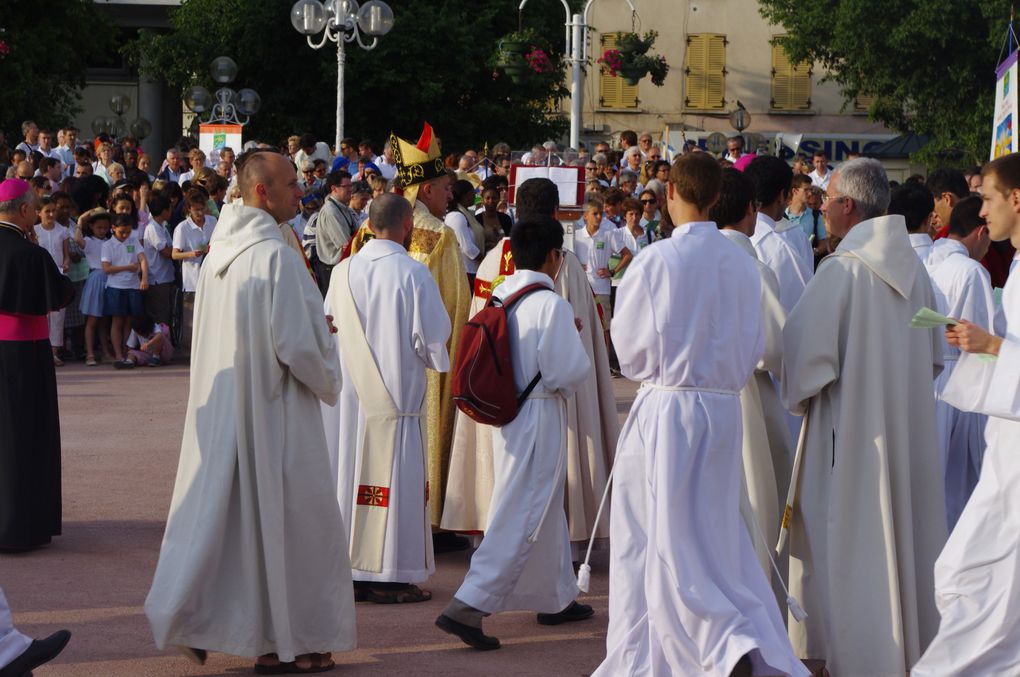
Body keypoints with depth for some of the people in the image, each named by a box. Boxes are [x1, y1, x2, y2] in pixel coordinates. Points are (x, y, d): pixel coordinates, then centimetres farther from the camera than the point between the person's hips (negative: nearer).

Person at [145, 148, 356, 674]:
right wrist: (328, 380, -2)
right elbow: (294, 346, -20)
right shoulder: (275, 255, -19)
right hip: (273, 409, -8)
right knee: (287, 521, 3)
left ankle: (188, 619, 16)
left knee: (219, 514, 15)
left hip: (221, 406, 8)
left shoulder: (221, 251, 6)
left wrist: (311, 329, 19)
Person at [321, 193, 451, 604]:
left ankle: (352, 572, 15)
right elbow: (434, 336, -9)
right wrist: (436, 360, 11)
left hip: (348, 394, 5)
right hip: (396, 394, -5)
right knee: (396, 478, 1)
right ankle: (389, 576, 3)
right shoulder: (413, 274, -12)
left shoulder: (343, 272, 2)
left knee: (350, 474, 10)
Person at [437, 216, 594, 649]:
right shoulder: (551, 305, -18)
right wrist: (579, 354, 3)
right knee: (522, 516, -5)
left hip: (504, 415, 8)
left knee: (545, 510, 22)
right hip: (539, 419, -8)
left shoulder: (498, 297, 5)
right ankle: (467, 608, -12)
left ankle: (557, 598, 35)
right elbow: (569, 372, -19)